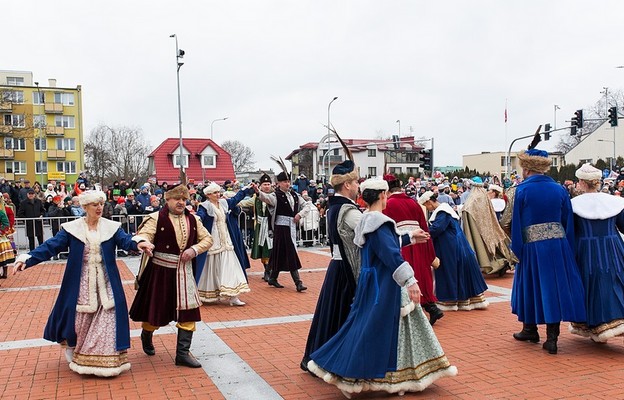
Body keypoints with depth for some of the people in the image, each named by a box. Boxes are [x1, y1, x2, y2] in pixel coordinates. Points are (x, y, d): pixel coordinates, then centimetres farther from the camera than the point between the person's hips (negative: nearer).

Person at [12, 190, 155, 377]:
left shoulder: (111, 227, 0)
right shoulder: (71, 229, -2)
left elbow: (125, 240, -17)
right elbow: (50, 246, -8)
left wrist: (138, 243, -41)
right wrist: (27, 259, -22)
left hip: (105, 284, 0)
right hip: (81, 285, 0)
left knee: (106, 321, -2)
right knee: (79, 321, 10)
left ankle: (105, 360, 11)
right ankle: (76, 353, 37)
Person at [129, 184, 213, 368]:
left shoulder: (193, 220, 6)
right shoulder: (156, 218, -7)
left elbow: (207, 239, 12)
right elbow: (143, 235, -18)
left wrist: (194, 249, -7)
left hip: (184, 272, 4)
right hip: (160, 271, -3)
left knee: (189, 311, -1)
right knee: (156, 310, 10)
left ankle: (183, 353, 9)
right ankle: (146, 335, 43)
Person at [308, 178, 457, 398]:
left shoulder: (367, 219, 10)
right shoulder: (379, 222, -20)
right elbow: (392, 254, -29)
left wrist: (409, 237, 36)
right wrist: (410, 281, -32)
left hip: (374, 282, 10)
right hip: (383, 287, -10)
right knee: (374, 330, -3)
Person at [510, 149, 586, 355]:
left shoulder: (522, 190, -7)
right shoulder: (559, 189, 4)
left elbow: (516, 222, -8)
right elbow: (568, 222, 6)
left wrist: (516, 250, -1)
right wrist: (568, 249, 12)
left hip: (533, 247, -3)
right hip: (559, 245, 3)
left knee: (530, 286, 15)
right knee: (554, 288, 6)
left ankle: (530, 330, 29)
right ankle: (551, 339, 5)